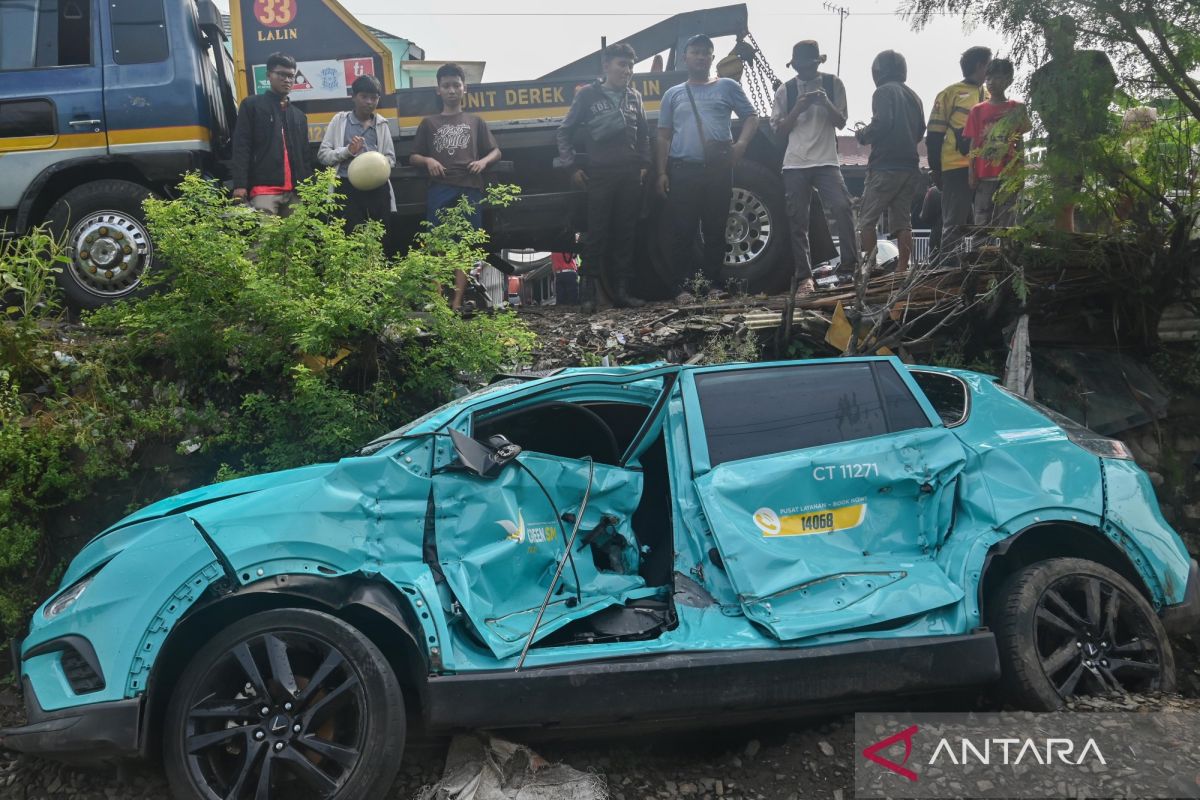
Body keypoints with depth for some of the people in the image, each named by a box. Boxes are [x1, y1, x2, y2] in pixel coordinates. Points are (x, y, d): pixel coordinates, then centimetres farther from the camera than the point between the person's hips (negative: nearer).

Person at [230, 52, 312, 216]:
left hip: (294, 192, 5)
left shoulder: (299, 115, 25)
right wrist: (240, 184, -11)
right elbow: (241, 147, 0)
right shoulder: (252, 105, 9)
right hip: (264, 189, -5)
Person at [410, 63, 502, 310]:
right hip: (440, 189, 0)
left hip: (469, 189, 1)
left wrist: (484, 161, -4)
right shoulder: (429, 123, 18)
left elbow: (496, 151, 18)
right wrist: (428, 160, -5)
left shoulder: (475, 122, 19)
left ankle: (457, 302, -7)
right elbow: (413, 157, 17)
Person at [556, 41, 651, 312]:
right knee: (597, 234, -5)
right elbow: (565, 131, 4)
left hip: (630, 175, 4)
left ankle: (621, 290, 9)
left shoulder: (634, 96, 14)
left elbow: (644, 134, 22)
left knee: (626, 233, 4)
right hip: (599, 174, -4)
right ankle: (589, 292, -1)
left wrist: (644, 164, 12)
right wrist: (572, 166, -2)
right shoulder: (588, 94, 2)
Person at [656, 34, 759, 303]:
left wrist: (741, 144, -10)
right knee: (683, 232, -2)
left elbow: (751, 117, 10)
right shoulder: (673, 94, 15)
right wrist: (662, 172, 4)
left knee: (715, 231, 4)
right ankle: (682, 287, 3)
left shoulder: (727, 87, 11)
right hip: (683, 171, 0)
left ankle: (713, 284, 12)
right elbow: (664, 136, 13)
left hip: (719, 169, 0)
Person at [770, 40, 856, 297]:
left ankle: (851, 266, -11)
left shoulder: (833, 84, 7)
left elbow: (841, 122, 5)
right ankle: (804, 276, 7)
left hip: (826, 161, -1)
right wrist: (798, 108, -10)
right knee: (798, 222, 1)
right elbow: (779, 129, 6)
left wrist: (826, 103, -13)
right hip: (795, 164, 1)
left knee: (842, 207, -17)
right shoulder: (786, 90, 8)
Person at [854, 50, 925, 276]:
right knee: (902, 221, 7)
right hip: (910, 166, 7)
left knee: (867, 219, -2)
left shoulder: (884, 91, -5)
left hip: (885, 166, -7)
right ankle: (902, 269, 4)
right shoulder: (913, 96, 17)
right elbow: (920, 131, 18)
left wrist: (862, 135, -2)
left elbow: (882, 122, -18)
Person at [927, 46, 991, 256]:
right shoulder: (951, 93, 1)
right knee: (955, 224, -6)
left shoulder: (989, 96, 19)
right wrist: (935, 168, -7)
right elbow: (935, 133, -1)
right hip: (957, 168, -6)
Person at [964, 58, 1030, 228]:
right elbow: (973, 145, 6)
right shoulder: (978, 111, 7)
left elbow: (1019, 144, 8)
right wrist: (972, 175, -1)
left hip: (1008, 175, 0)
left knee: (1006, 221, 2)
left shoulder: (1016, 108, 6)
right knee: (982, 221, 0)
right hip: (984, 176, 0)